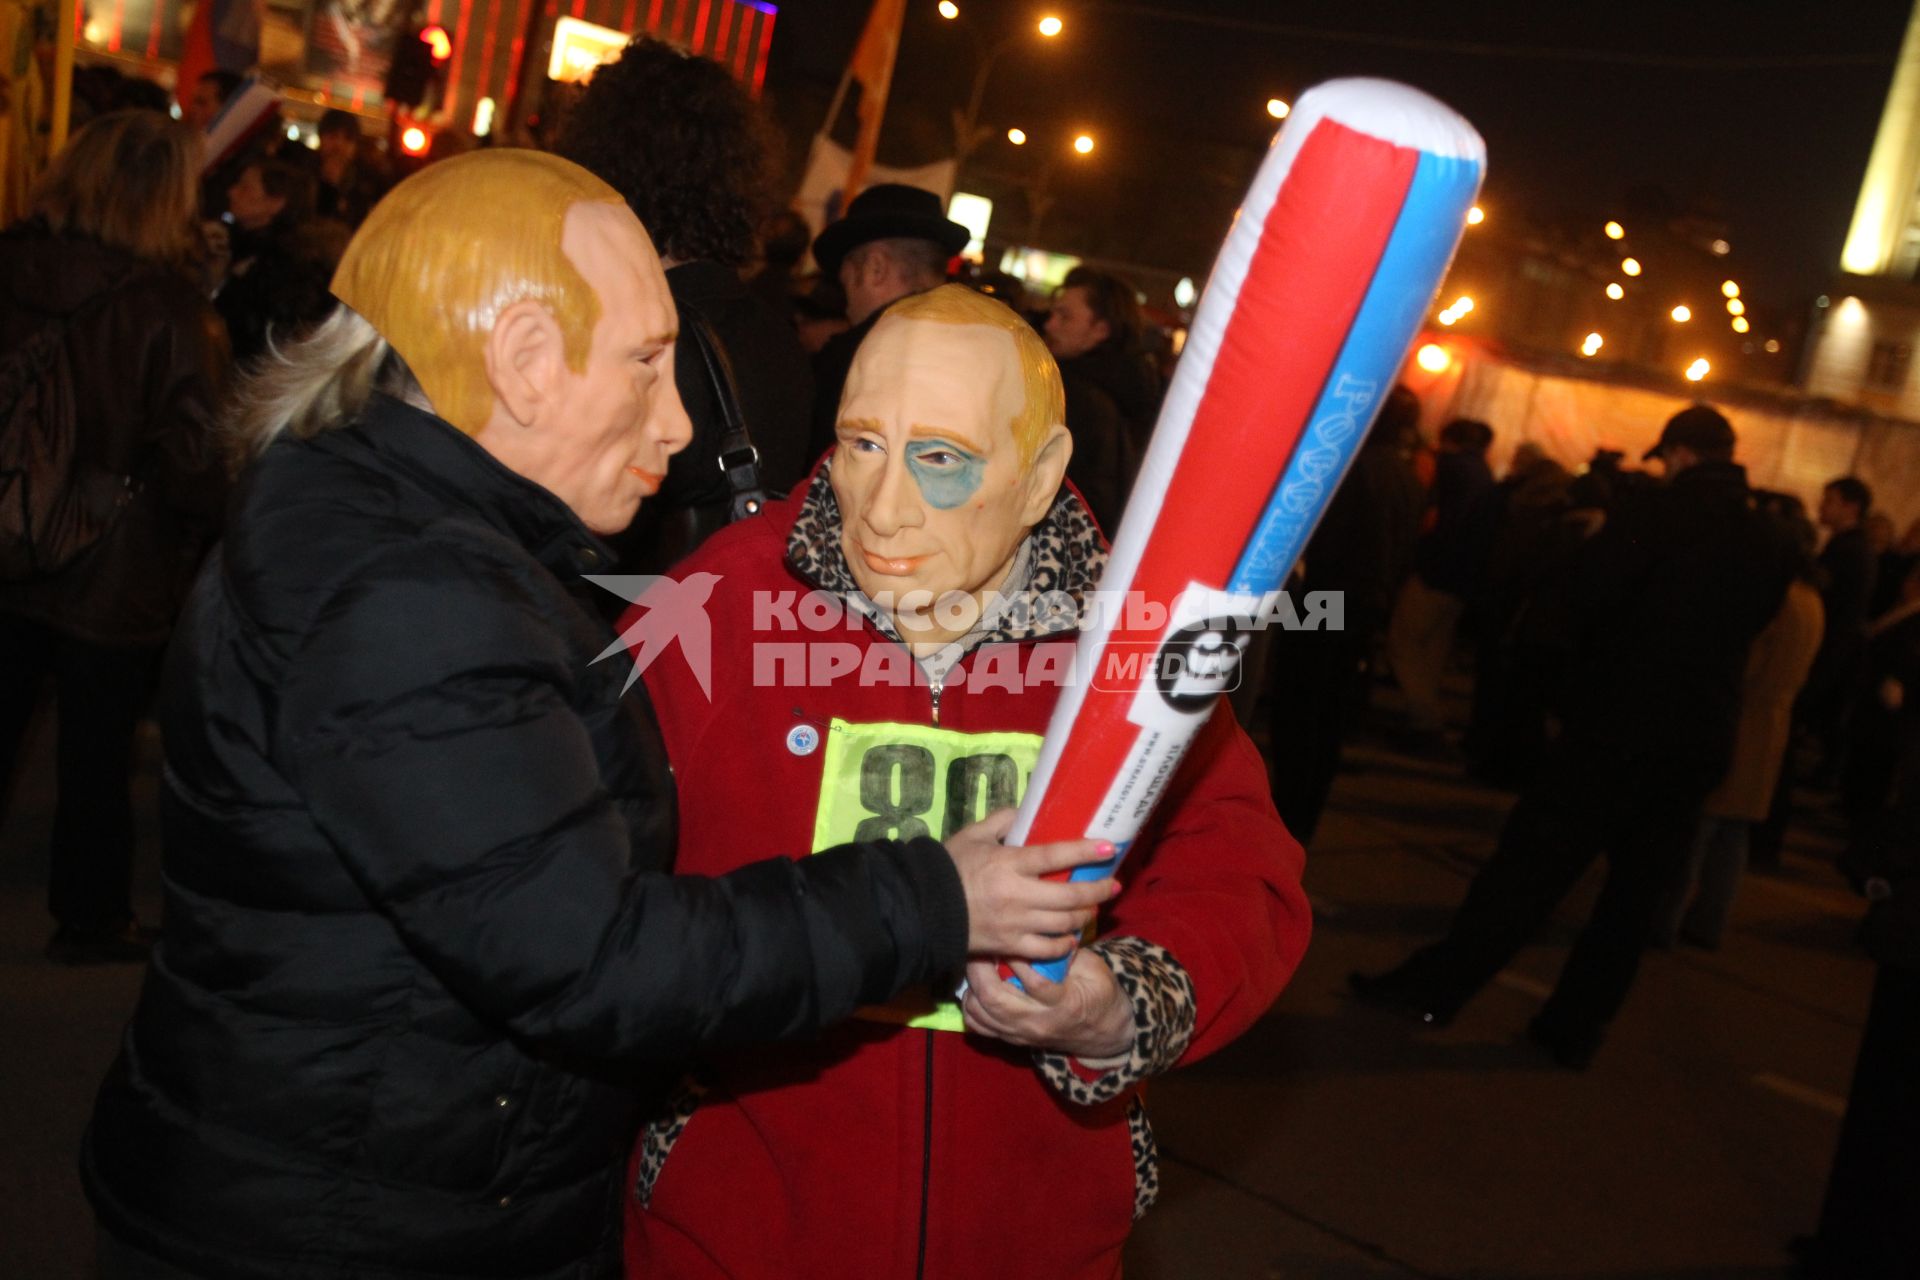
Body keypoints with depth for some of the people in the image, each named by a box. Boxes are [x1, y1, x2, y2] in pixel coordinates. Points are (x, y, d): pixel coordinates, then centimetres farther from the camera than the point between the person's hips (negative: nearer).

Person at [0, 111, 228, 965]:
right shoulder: (167, 308, -19)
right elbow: (194, 462, -18)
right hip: (114, 573, -4)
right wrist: (199, 535, 0)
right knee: (97, 751, 10)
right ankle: (90, 917, 24)